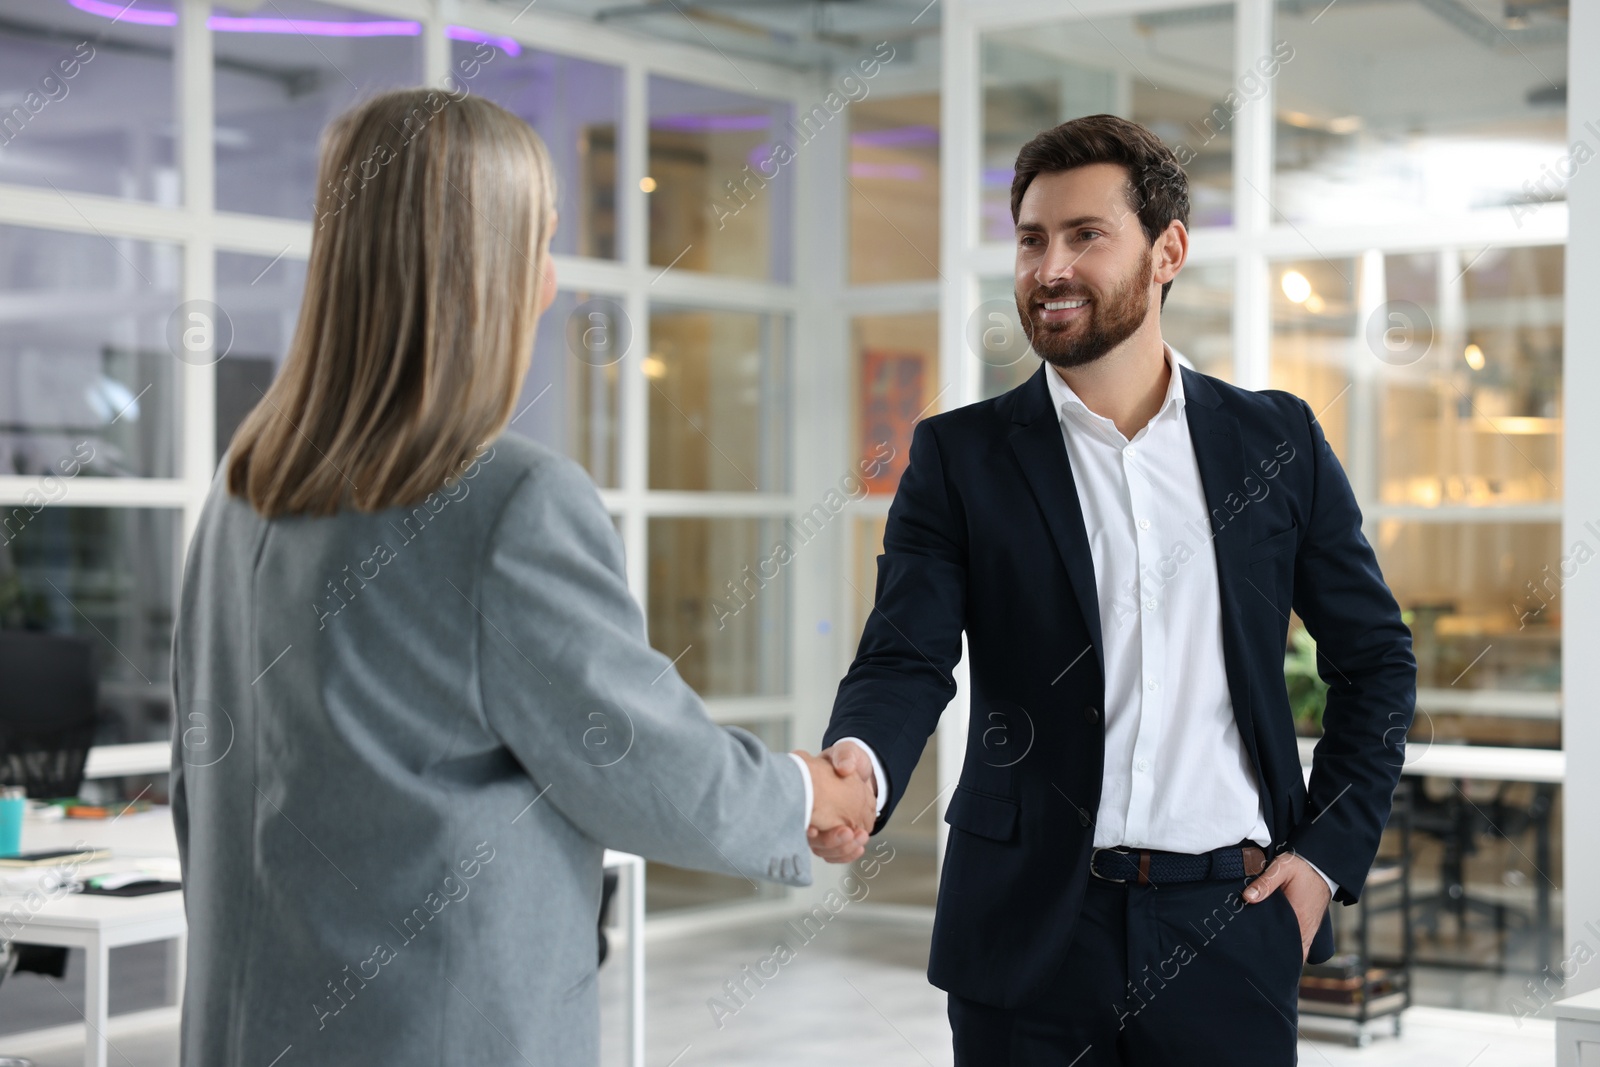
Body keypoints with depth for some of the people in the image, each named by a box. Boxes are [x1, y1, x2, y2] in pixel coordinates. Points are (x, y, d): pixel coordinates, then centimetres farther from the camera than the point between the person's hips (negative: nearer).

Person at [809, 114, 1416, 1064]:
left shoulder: (1277, 441, 5)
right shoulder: (961, 455, 1)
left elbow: (1375, 657, 12)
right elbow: (907, 659, -8)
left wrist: (1331, 851, 3)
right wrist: (858, 763, -30)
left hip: (1227, 927, 1)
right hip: (1030, 934, -1)